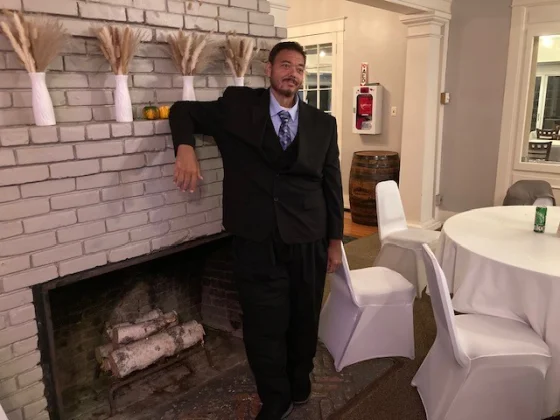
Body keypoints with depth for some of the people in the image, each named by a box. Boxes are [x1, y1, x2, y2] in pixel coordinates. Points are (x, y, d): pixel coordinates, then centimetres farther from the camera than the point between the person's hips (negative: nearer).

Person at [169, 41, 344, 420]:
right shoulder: (238, 106, 2)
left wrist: (335, 240, 10)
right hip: (257, 241, -1)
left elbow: (332, 184, 9)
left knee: (305, 321, 16)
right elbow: (184, 111, 8)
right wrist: (185, 148, -13)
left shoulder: (322, 123, 7)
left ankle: (300, 386, 43)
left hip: (308, 242, 2)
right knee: (264, 328, 7)